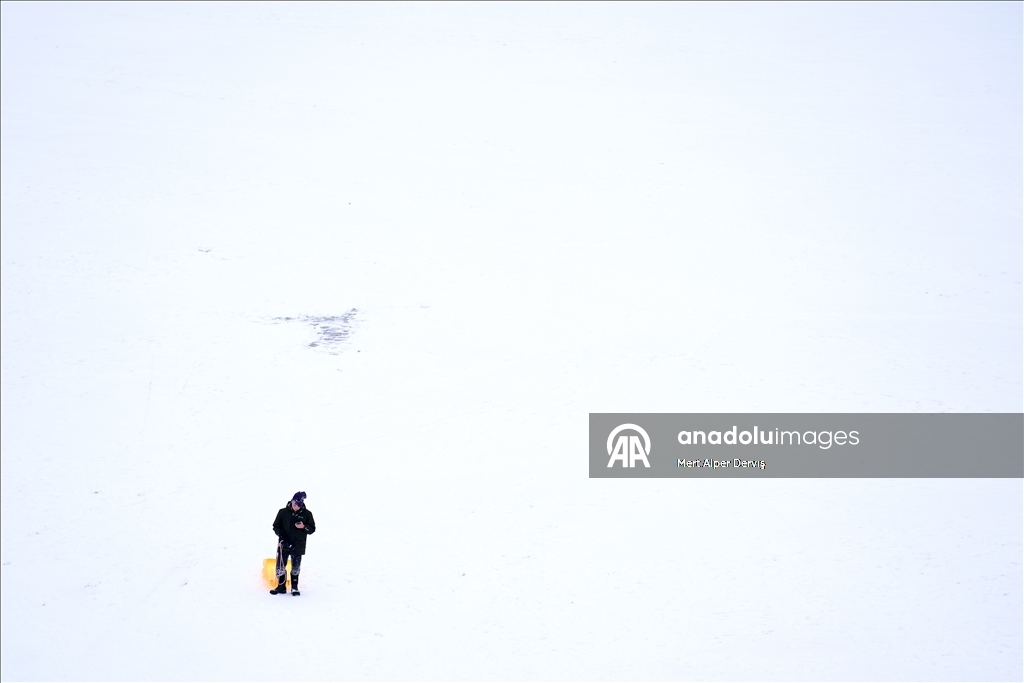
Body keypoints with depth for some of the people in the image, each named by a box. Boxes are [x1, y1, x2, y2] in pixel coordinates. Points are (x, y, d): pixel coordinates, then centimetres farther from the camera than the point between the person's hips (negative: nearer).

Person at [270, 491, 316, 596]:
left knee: (296, 568, 8)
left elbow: (312, 528, 3)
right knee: (280, 567, 2)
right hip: (284, 544, 1)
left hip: (298, 546, -1)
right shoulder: (283, 512, -1)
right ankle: (281, 587, 15)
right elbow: (276, 526, 6)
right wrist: (281, 536, -10)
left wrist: (304, 527, -17)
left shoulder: (307, 514, -1)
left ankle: (294, 588, 21)